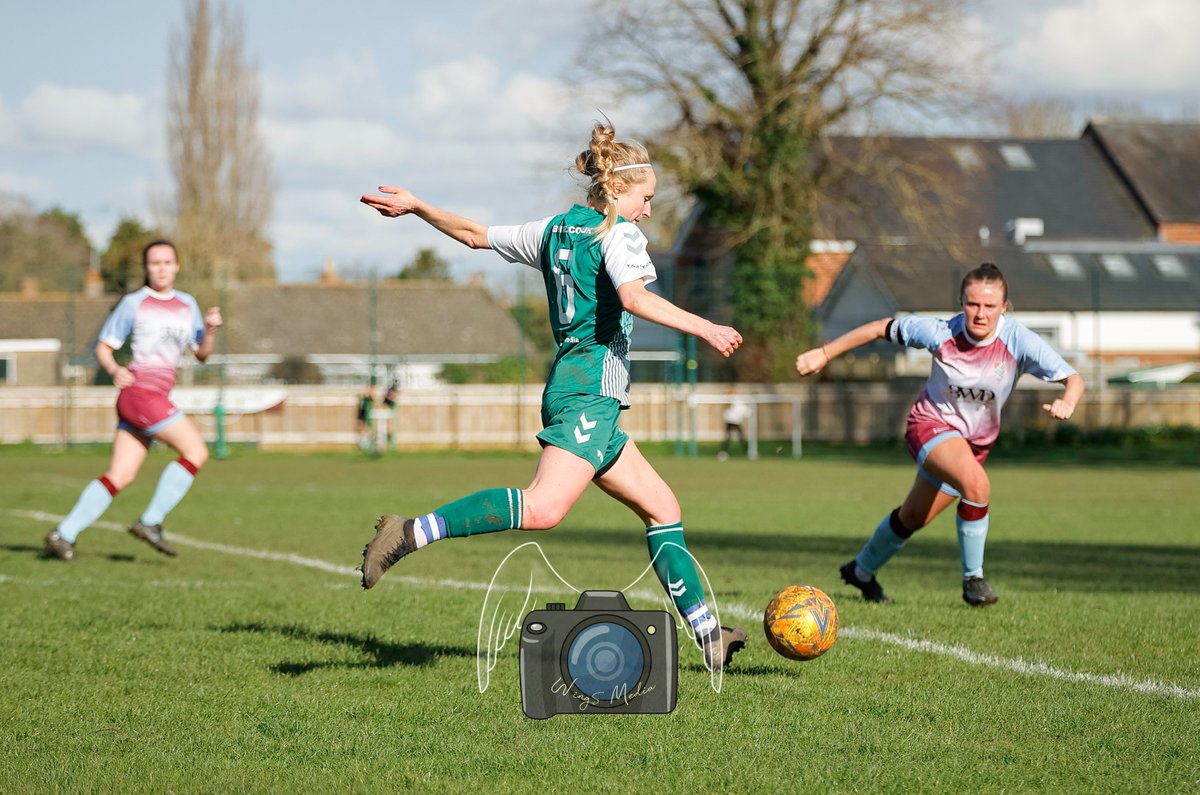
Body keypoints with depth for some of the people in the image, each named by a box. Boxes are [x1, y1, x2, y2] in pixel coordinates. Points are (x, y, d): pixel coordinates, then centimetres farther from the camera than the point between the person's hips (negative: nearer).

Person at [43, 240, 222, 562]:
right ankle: (150, 522, -10)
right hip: (140, 389, -7)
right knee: (196, 451, -13)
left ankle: (64, 534, 4)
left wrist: (210, 330, -3)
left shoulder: (187, 305, 17)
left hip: (158, 398, 7)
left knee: (120, 476, 2)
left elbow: (201, 353, 17)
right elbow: (103, 347, 1)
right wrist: (115, 370, -19)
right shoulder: (133, 303, 0)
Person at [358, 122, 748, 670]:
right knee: (545, 507, -26)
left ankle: (707, 634, 10)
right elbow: (634, 297, -22)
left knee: (662, 507, 11)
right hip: (592, 385, -10)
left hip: (567, 378, 10)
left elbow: (476, 234, 26)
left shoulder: (554, 229, 19)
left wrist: (415, 207, 39)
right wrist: (705, 329, -24)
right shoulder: (618, 233, -4)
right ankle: (413, 532, -30)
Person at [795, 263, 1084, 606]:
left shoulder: (1019, 341, -23)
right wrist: (824, 354, -8)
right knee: (976, 484, -33)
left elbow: (1073, 378, -24)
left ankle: (862, 570, 46)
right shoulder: (941, 333, -24)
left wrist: (1067, 402, -48)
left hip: (976, 441, 4)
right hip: (931, 424, -4)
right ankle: (973, 578, -15)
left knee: (914, 517, 19)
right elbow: (883, 328, -10)